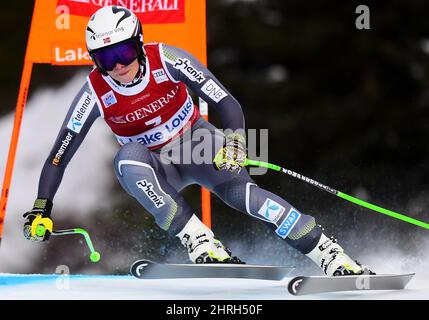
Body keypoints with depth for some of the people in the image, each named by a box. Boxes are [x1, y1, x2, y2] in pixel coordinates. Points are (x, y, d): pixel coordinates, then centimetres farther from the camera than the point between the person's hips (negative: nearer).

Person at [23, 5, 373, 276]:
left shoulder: (167, 60, -21)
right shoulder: (95, 93, -18)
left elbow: (226, 102, -20)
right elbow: (59, 157, -12)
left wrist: (235, 142, -37)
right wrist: (41, 210, -19)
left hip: (197, 143, -1)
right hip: (156, 169, 1)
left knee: (240, 191, -29)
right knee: (127, 158, -34)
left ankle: (334, 259, -27)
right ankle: (201, 245, -39)